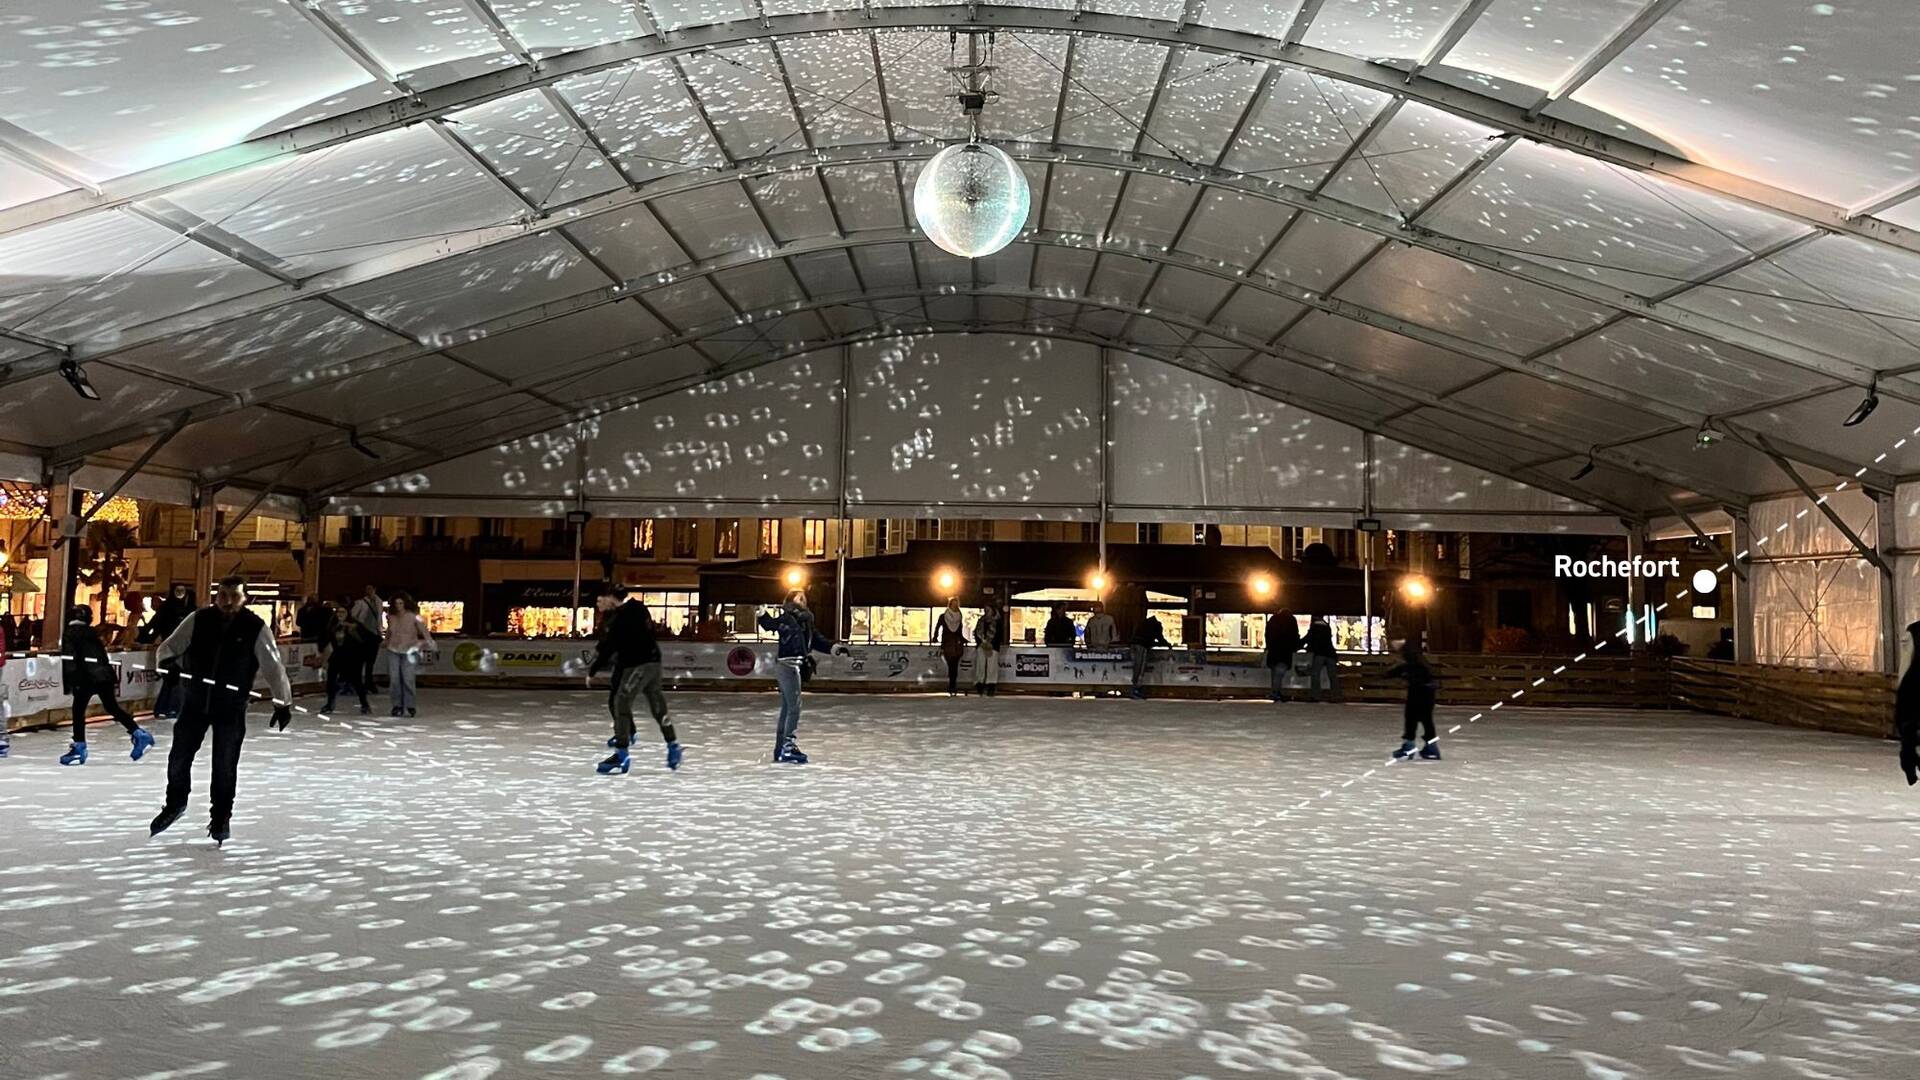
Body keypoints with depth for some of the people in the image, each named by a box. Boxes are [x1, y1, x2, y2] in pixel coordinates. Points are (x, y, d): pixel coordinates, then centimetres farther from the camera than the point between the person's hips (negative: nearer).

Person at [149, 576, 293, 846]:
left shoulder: (256, 627, -11)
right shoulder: (198, 620, -7)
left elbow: (273, 667, -8)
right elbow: (170, 646, 2)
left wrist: (284, 702, -9)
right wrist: (166, 659, -18)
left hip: (231, 707, -2)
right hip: (194, 701, 2)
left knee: (225, 765, 6)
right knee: (179, 755, 9)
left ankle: (221, 817, 26)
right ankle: (175, 803, 37)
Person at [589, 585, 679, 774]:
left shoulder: (621, 616, -15)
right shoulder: (639, 607, 12)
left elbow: (610, 645, -15)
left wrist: (592, 671, -8)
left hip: (638, 665, -9)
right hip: (653, 661, 9)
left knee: (622, 702, -8)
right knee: (657, 705, 17)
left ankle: (621, 756, -11)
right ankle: (673, 748, 25)